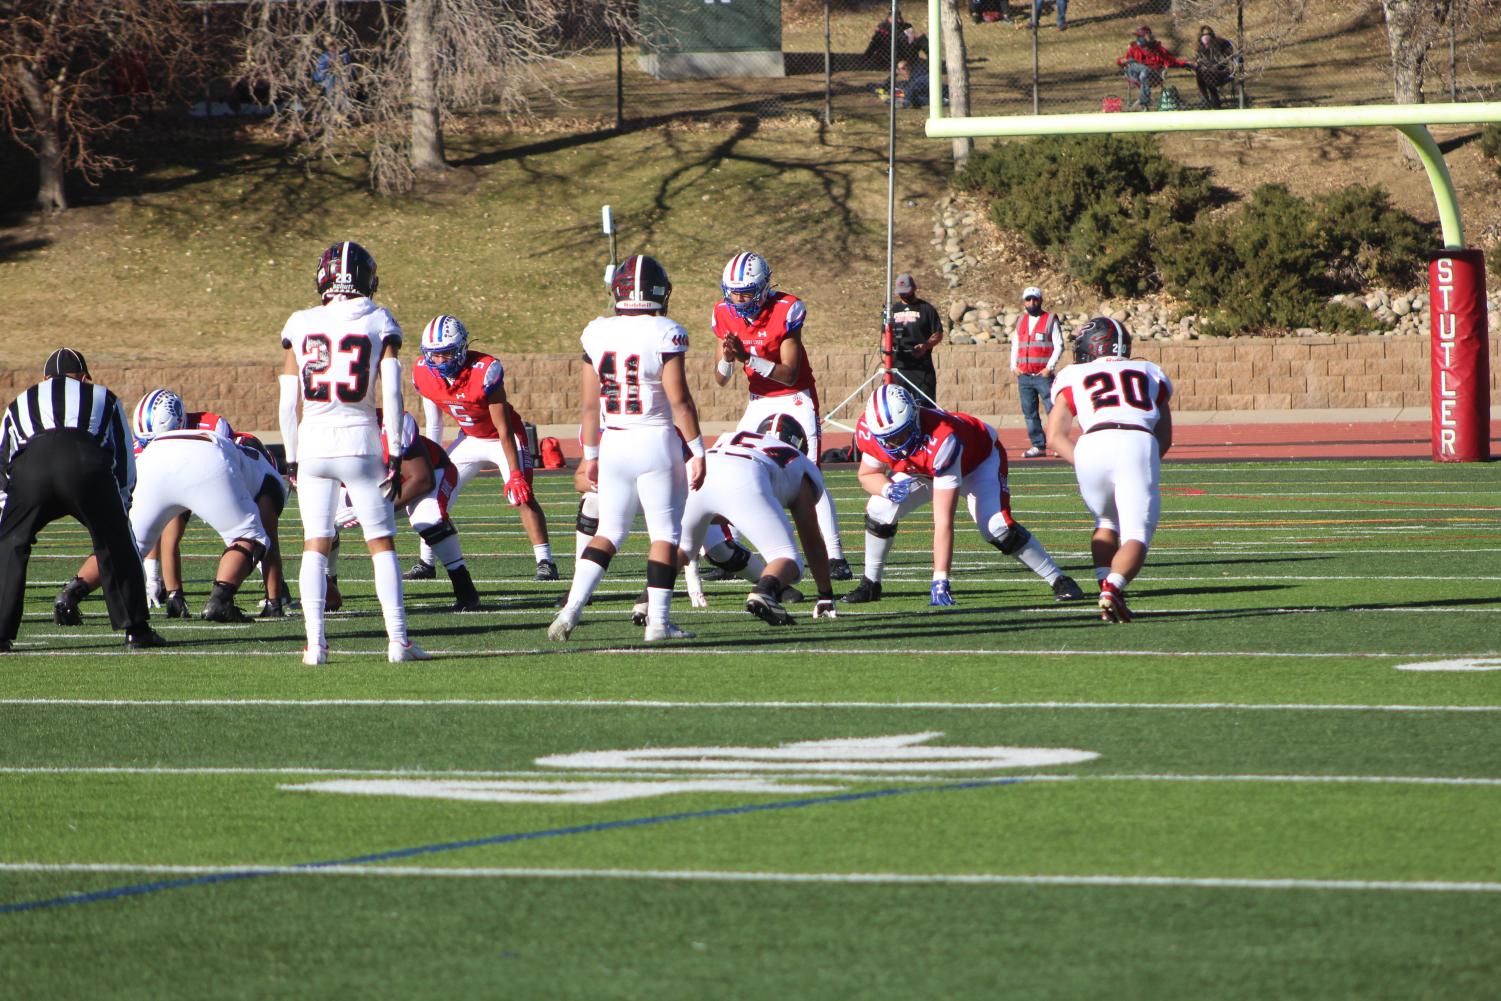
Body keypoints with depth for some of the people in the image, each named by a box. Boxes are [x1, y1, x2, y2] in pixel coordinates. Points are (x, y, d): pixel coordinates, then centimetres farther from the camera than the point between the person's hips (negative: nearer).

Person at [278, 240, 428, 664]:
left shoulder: (302, 326, 4)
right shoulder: (379, 324, 0)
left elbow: (287, 404, 4)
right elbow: (391, 395, -7)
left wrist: (292, 459, 12)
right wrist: (395, 455, -3)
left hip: (312, 442, 1)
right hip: (359, 443, -1)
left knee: (315, 546, 8)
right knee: (382, 543, 7)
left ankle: (315, 642, -2)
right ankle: (398, 640, 1)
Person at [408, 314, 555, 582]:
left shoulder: (484, 371, -32)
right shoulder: (424, 374, -16)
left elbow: (504, 429, -28)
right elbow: (432, 425, -2)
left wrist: (514, 474, -28)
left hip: (503, 439, -5)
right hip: (470, 439, 5)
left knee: (522, 495, -20)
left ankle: (545, 562, -14)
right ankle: (425, 563, 15)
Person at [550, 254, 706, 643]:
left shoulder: (598, 334, 3)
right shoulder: (664, 334, -11)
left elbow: (590, 404, 8)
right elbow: (679, 400, -11)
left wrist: (590, 455, 17)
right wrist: (697, 451, -4)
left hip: (613, 444, 4)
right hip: (656, 441, -4)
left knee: (609, 532, 14)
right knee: (664, 534, 6)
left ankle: (571, 609, -1)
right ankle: (658, 621, 4)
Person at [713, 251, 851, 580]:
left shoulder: (785, 311, -20)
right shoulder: (726, 315, -4)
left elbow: (789, 374, -23)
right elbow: (720, 380, -1)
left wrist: (747, 357, -33)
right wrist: (727, 359, -24)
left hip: (795, 400, -6)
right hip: (759, 402, 6)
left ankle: (835, 556, -13)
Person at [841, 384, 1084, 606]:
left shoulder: (941, 440, -46)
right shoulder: (868, 431, -30)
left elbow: (943, 521, -45)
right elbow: (868, 475, -7)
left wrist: (940, 581, -47)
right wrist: (888, 489, -33)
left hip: (979, 459, -5)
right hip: (921, 468, 5)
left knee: (996, 526, -25)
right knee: (878, 511, -13)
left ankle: (1059, 581, -11)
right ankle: (870, 585, 7)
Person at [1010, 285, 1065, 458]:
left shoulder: (1050, 321, -1)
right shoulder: (1020, 321, 15)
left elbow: (1059, 346, -4)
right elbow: (1015, 345, 20)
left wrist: (1049, 367, -12)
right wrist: (1014, 366, 6)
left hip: (1043, 375, -5)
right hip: (1024, 376, 5)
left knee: (1053, 410, -9)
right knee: (1029, 413, 5)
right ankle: (1038, 446, 10)